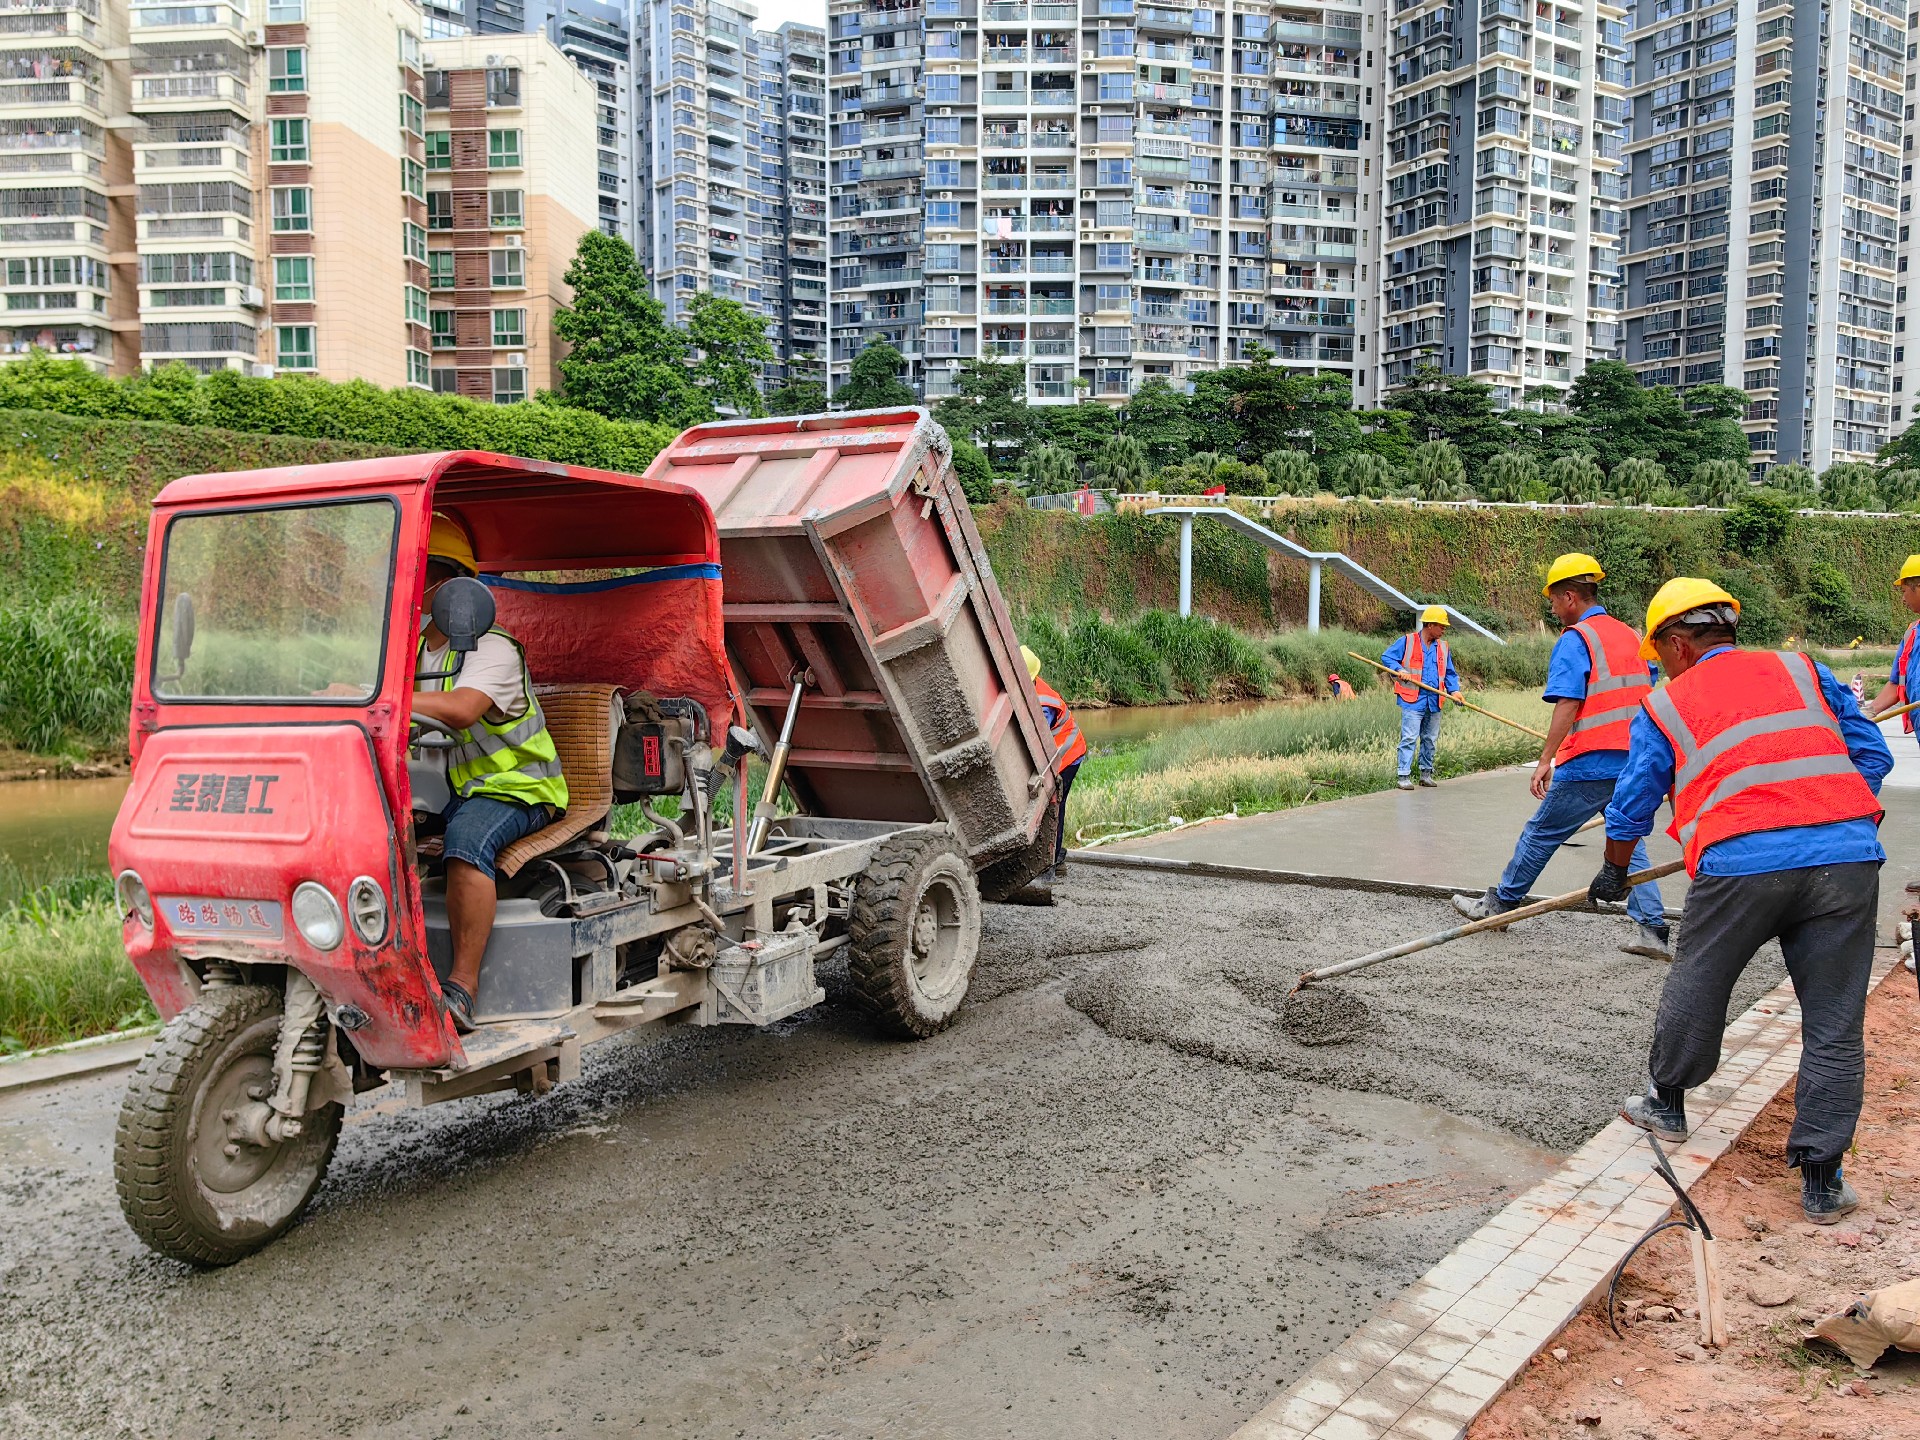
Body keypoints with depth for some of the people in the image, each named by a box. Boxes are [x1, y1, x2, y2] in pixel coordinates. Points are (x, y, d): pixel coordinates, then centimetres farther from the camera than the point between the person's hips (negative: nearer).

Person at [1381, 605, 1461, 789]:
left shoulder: (1443, 647, 13)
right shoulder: (1407, 642, -3)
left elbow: (1449, 673, 17)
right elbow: (1386, 657, 2)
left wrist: (1454, 690, 0)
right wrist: (1398, 670, -15)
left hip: (1434, 702, 6)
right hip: (1412, 701, -6)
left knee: (1430, 739, 13)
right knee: (1409, 738, -9)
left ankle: (1426, 773, 25)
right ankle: (1404, 776, -6)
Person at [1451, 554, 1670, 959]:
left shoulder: (1574, 640, -10)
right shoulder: (1631, 637, 14)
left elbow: (1567, 705, -18)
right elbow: (1644, 699, 18)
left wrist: (1545, 761, -17)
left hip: (1589, 766, -7)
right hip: (1633, 764, 7)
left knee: (1540, 834, 7)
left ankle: (1500, 904, 21)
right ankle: (1653, 929, 5)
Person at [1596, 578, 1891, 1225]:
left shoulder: (1664, 706, 12)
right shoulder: (1802, 669, 18)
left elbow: (1630, 807, 17)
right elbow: (1871, 754, 16)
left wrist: (1614, 873, 33)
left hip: (1740, 863, -2)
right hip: (1847, 857, 2)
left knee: (1695, 988, 21)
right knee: (1834, 1024, 9)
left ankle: (1666, 1103, 39)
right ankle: (1821, 1181, 14)